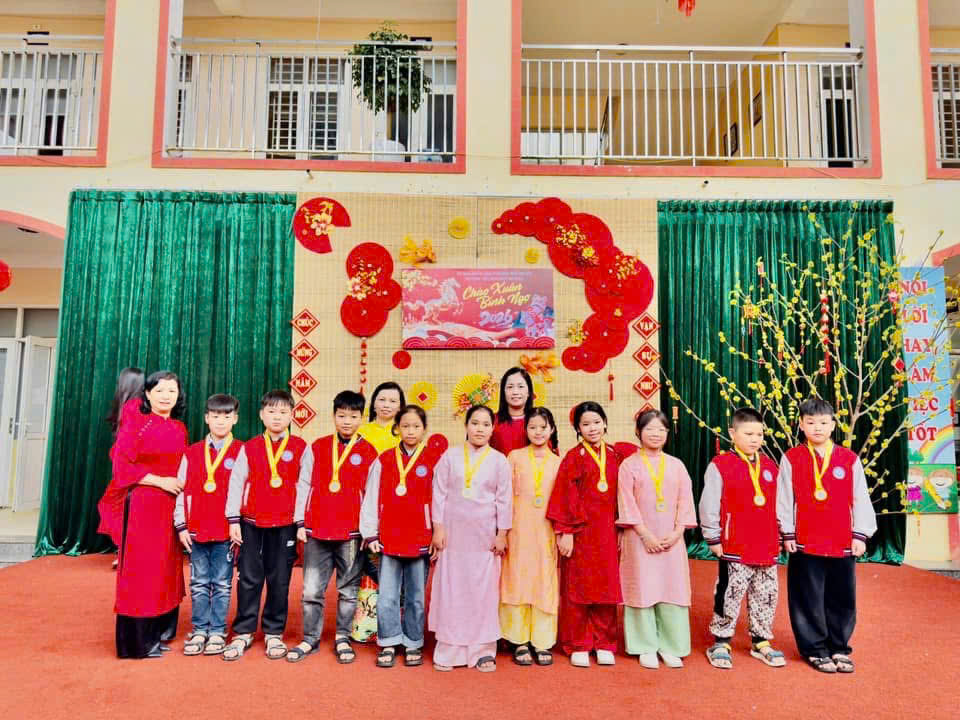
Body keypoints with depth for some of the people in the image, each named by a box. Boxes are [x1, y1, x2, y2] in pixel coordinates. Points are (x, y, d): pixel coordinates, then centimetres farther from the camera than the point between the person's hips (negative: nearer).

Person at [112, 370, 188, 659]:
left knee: (167, 568, 10)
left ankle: (160, 633, 23)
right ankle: (138, 641, 9)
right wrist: (160, 481, -15)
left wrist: (182, 486, 2)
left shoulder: (180, 429, 10)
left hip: (172, 507, 6)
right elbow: (122, 466, -10)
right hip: (143, 505, -5)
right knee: (141, 570, -1)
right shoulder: (135, 426, -5)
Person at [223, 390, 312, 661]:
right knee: (248, 578, 7)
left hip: (285, 525, -1)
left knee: (279, 580, 7)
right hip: (251, 523, 1)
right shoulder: (250, 447, 4)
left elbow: (305, 485, -1)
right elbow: (236, 482, 3)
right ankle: (243, 633, 21)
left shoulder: (300, 447, 0)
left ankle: (274, 633, 21)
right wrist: (233, 520, -2)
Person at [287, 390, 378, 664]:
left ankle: (342, 638, 24)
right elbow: (304, 485, 8)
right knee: (312, 590, 6)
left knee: (348, 590, 9)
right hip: (316, 531, 1)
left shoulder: (369, 453, 1)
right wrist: (300, 523, 3)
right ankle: (310, 639, 22)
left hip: (352, 533, -1)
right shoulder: (317, 447, 6)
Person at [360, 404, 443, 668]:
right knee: (387, 596, 4)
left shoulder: (434, 459, -1)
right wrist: (370, 534, 2)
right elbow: (371, 498, 5)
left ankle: (413, 644, 25)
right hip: (389, 539, 1)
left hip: (421, 540, -1)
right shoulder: (384, 461, 4)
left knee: (415, 597, 10)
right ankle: (389, 644, 20)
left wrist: (438, 536, -2)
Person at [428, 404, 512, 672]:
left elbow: (504, 500, 3)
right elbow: (439, 493, 3)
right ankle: (449, 650, 16)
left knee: (484, 592, 4)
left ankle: (483, 650, 17)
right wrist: (438, 527, -2)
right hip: (453, 532, 0)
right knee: (451, 590, 4)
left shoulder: (499, 461, 2)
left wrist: (502, 534, 0)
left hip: (485, 536, 0)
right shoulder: (450, 456, 2)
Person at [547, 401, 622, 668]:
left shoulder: (613, 456, 7)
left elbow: (619, 495, 9)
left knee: (606, 587, 10)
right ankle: (578, 646, 19)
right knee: (577, 588, 5)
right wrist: (565, 532, -12)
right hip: (580, 531, -3)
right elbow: (565, 496, -8)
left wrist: (620, 530, 6)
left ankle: (604, 644, 25)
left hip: (607, 532, 4)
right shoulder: (573, 457, -5)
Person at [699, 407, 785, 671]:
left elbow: (777, 505, 17)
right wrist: (713, 539, -6)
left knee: (766, 596, 13)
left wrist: (779, 536, 15)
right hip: (734, 548, -5)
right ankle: (720, 643, 16)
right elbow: (708, 505, -7)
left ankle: (761, 642, 30)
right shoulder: (720, 465, -7)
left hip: (768, 548, 5)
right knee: (729, 595, 0)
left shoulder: (770, 467, 9)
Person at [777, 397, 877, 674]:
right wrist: (788, 534, -3)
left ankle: (839, 649, 26)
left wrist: (860, 535, 1)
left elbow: (861, 500, 4)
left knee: (842, 599, 10)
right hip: (805, 544, -2)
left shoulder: (849, 460, 3)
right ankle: (815, 650, 18)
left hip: (843, 544, 2)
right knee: (809, 600, 5)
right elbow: (784, 499, -1)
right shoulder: (791, 459, -2)